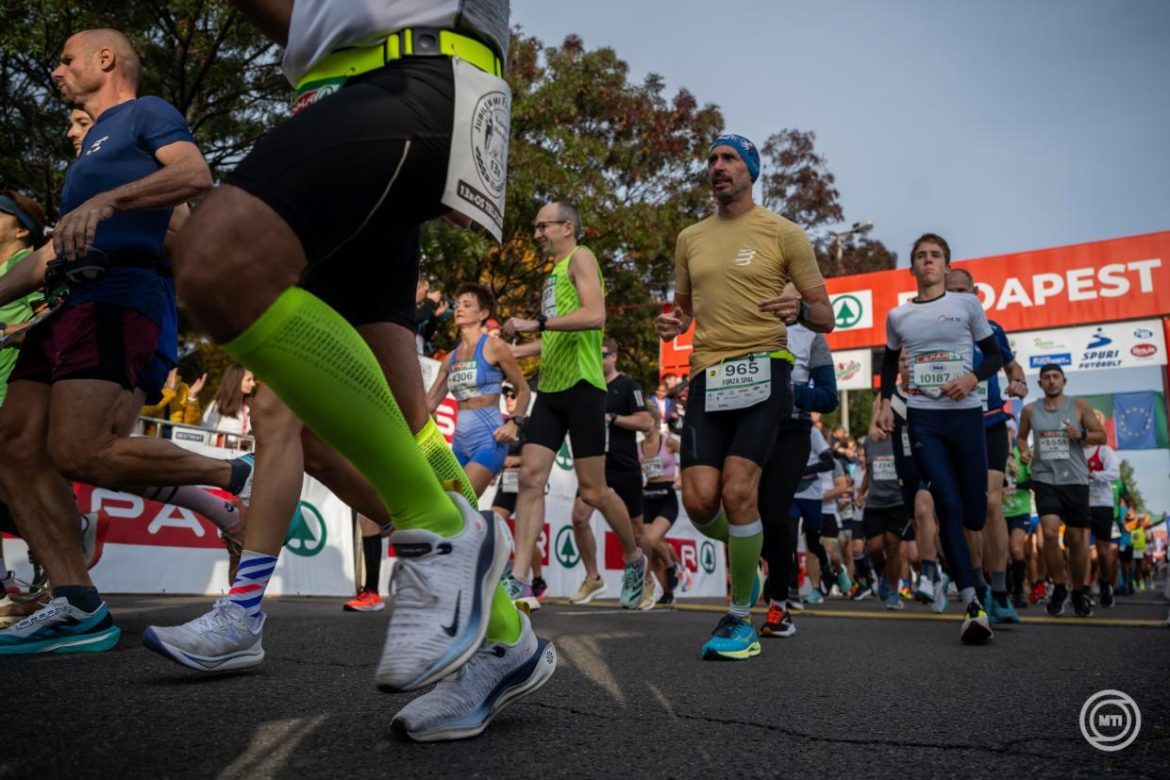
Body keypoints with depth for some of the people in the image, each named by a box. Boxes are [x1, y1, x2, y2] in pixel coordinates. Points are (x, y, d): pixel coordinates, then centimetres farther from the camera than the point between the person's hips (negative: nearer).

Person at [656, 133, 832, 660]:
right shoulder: (690, 238, 16)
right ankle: (744, 553, 29)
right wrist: (672, 324, 3)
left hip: (762, 370, -4)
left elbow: (826, 317, 5)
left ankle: (740, 620, 2)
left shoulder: (782, 233, 4)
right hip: (707, 375, 4)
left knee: (737, 491, -16)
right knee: (698, 501, -7)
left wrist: (800, 310, -19)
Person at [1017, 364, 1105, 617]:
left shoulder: (1079, 406, 2)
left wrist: (1081, 435, -14)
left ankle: (1079, 592, 26)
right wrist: (1024, 451, -1)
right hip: (1045, 479, 0)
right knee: (1050, 533, -18)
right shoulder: (1030, 410, 5)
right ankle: (1059, 587, 2)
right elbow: (1021, 436, 20)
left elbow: (1102, 436, 6)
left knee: (1076, 539, 7)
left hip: (1075, 480, 0)